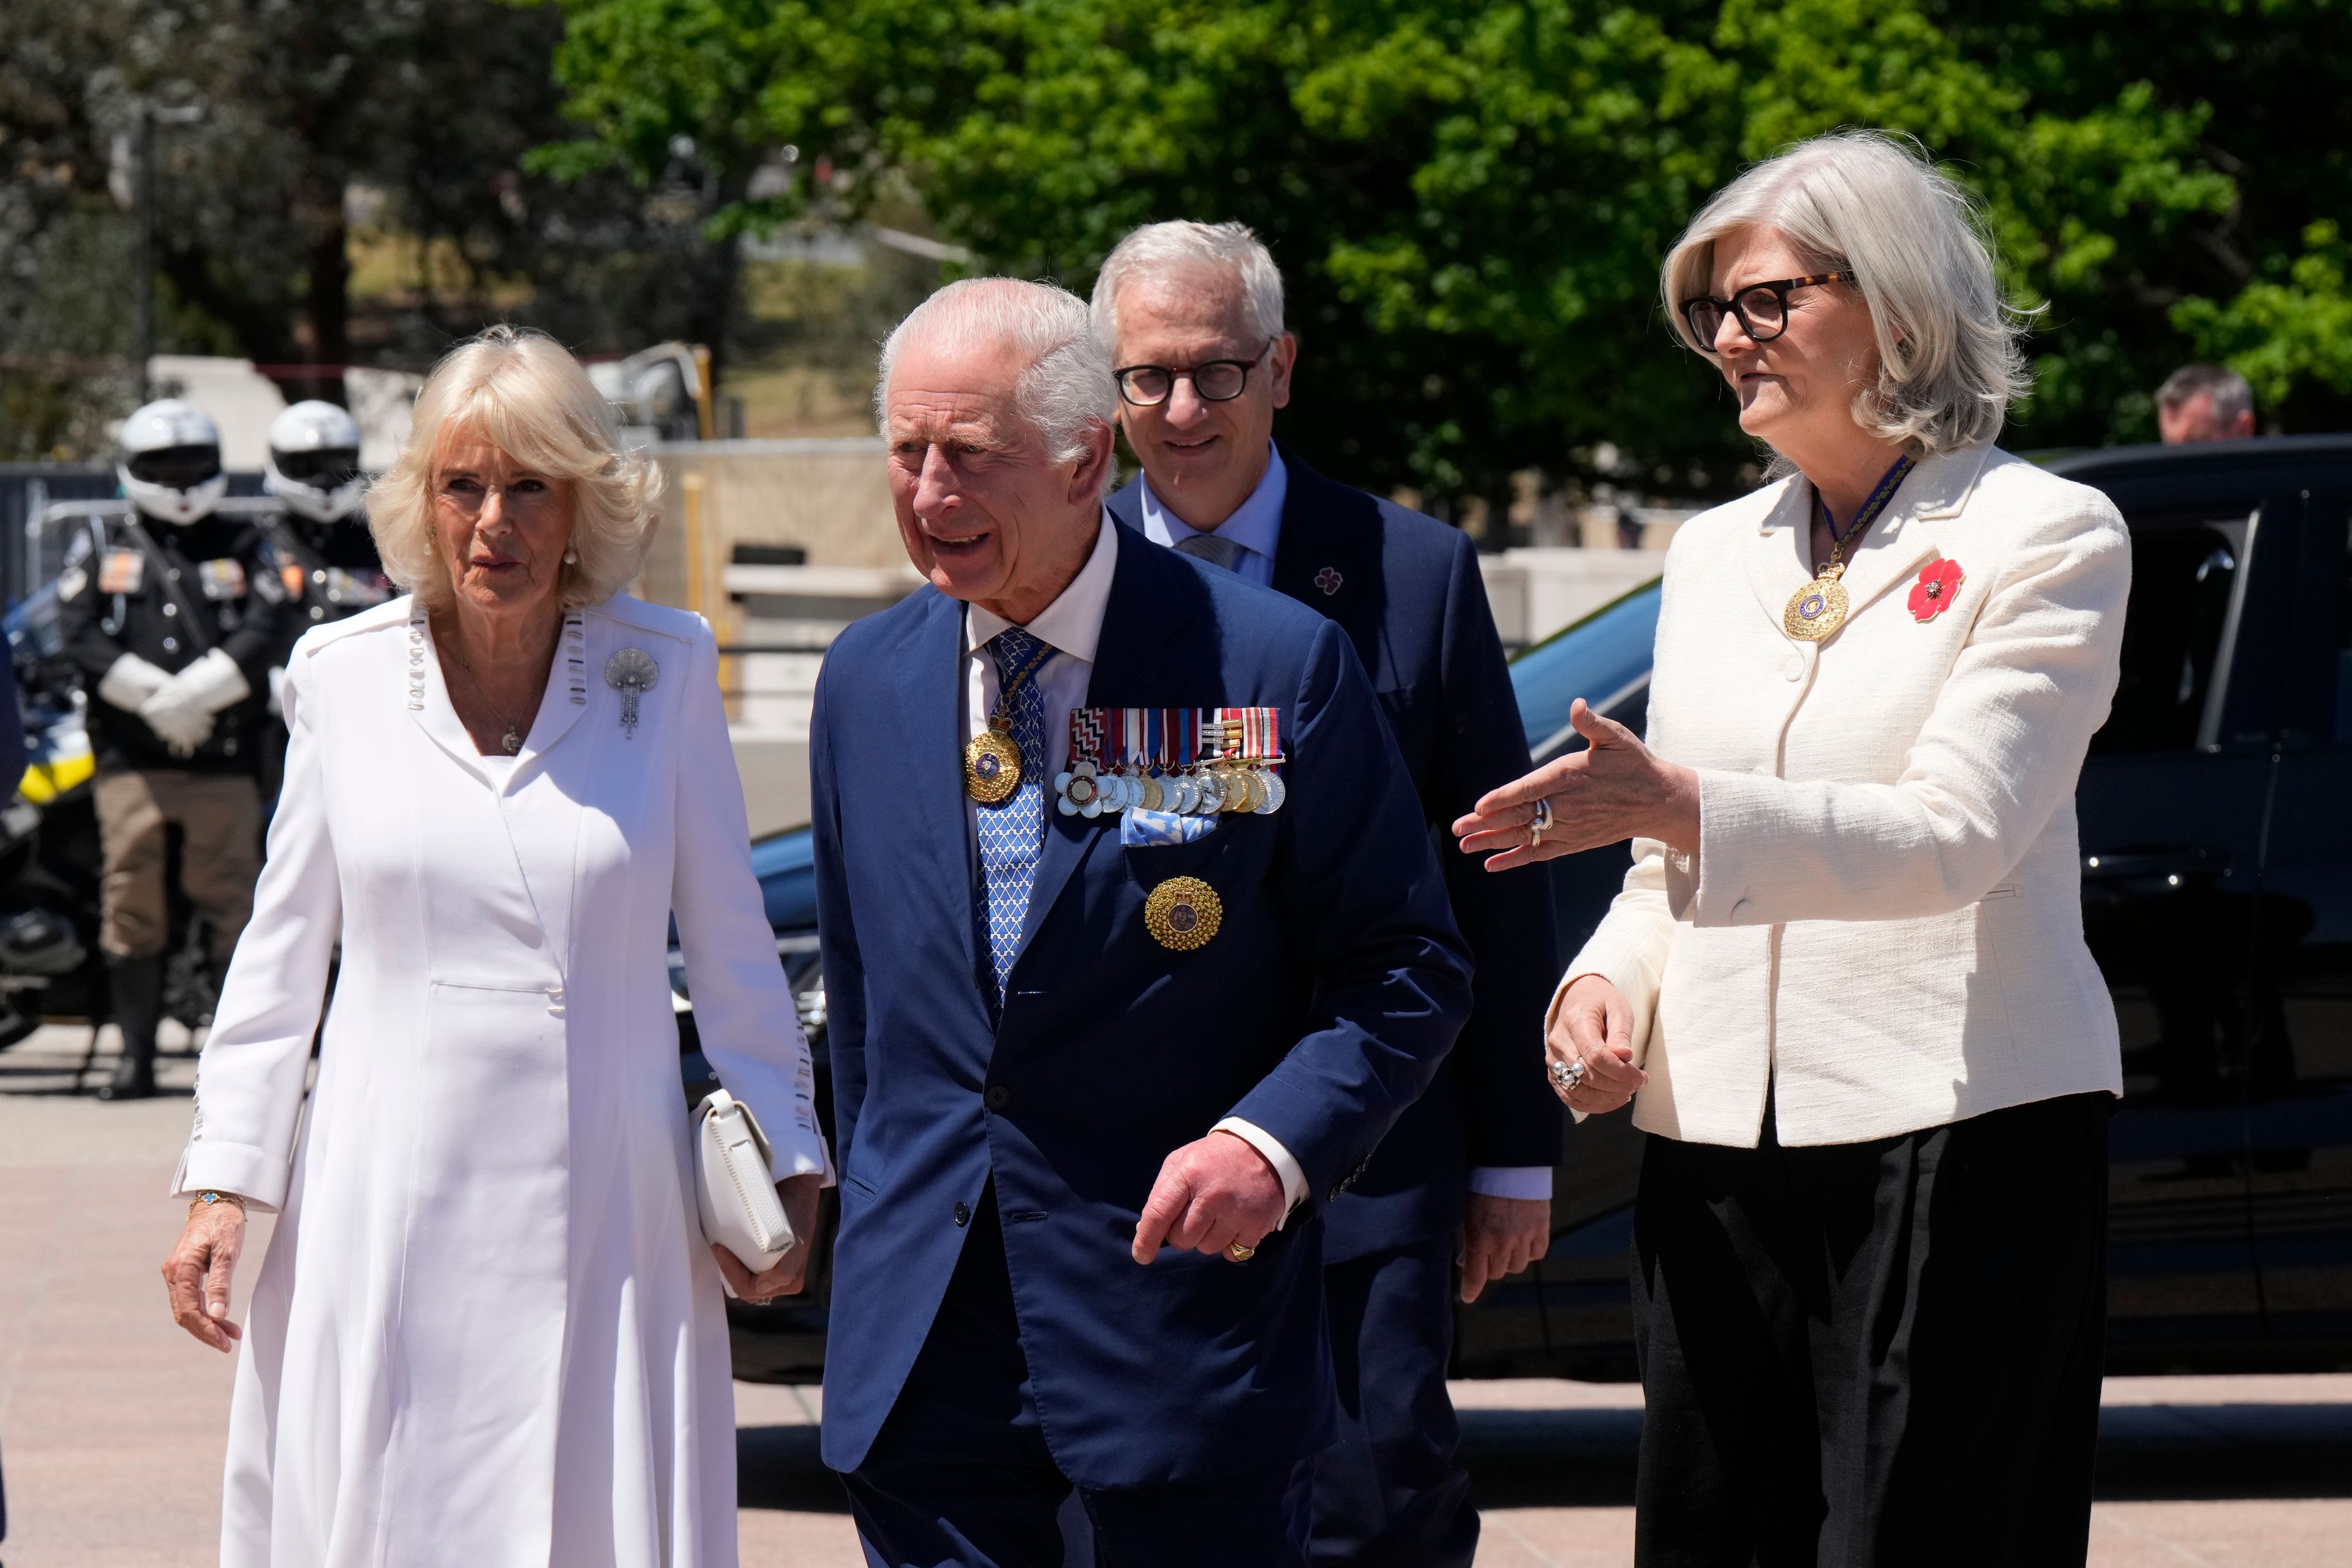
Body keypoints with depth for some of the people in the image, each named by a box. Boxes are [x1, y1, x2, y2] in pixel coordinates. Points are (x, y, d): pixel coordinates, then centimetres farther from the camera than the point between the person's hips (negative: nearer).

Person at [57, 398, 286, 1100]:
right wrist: (157, 699, -13)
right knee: (131, 903, -2)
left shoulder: (242, 548, 14)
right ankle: (136, 1055, 4)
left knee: (233, 898, -3)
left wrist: (192, 694, -16)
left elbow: (264, 635, -1)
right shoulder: (102, 546, 14)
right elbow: (80, 635, 0)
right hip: (130, 759, 0)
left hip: (225, 759, 0)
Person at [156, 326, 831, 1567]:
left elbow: (730, 944, 9)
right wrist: (221, 1184, 5)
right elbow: (281, 954, 10)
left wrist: (781, 1160, 5)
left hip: (605, 1216, 0)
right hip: (391, 1217, 0)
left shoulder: (663, 670, 3)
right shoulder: (344, 676, 4)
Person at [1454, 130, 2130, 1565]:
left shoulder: (2044, 535, -1)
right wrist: (1605, 983, 0)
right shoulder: (1714, 555, 18)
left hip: (1957, 1130, -6)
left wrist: (1679, 805, -26)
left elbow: (1951, 835, -14)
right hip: (1719, 1139, 6)